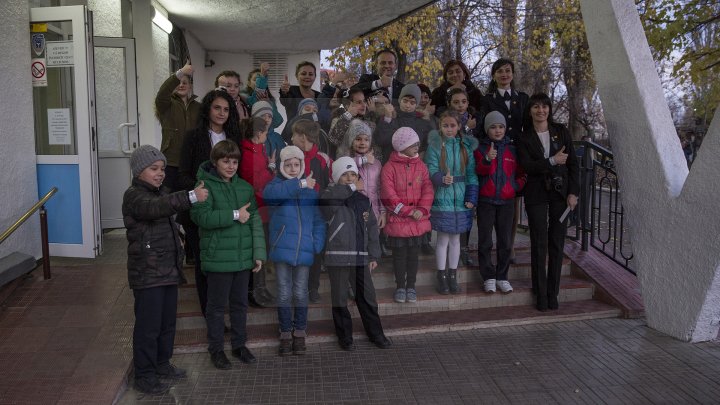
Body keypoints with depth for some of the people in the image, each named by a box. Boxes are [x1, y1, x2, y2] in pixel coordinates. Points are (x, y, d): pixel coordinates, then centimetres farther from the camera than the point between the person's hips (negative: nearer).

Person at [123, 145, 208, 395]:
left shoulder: (161, 193, 15)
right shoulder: (134, 196, -13)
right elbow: (155, 207, -36)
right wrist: (191, 197, -46)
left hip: (168, 269, 9)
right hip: (147, 273, -9)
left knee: (168, 322, 17)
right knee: (148, 325, -2)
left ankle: (161, 363, 33)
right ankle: (144, 376, 9)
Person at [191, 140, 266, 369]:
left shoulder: (245, 187, 7)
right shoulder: (205, 186, -8)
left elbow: (255, 221, 5)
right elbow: (201, 216, -22)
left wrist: (258, 253, 0)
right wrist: (235, 215, -18)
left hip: (243, 257, 5)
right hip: (218, 257, -4)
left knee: (240, 303, 16)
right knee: (217, 305, 8)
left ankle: (239, 344, 31)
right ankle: (216, 348, 23)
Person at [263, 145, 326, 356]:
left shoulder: (310, 189, 8)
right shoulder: (277, 183, 1)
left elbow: (319, 220, 9)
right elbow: (270, 193, -26)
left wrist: (317, 244, -4)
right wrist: (300, 184, -30)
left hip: (304, 250, 2)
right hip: (282, 249, -1)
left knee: (300, 292, 10)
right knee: (284, 293, 6)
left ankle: (299, 332, 24)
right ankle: (285, 333, 20)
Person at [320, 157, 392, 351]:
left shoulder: (363, 200, 11)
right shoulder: (333, 198, -4)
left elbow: (372, 228, 13)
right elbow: (327, 197, -31)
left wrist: (373, 255, 8)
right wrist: (352, 188, -22)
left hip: (361, 257, 4)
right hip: (338, 257, -4)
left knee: (367, 297, 12)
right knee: (340, 299, 6)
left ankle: (376, 333, 26)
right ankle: (345, 337, 21)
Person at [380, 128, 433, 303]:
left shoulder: (420, 166, 6)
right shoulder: (389, 167, -9)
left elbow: (428, 190, 3)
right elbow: (388, 197, -13)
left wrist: (421, 210, -12)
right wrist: (409, 211, -15)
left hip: (418, 221, 4)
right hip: (397, 221, -3)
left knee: (413, 253, 11)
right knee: (399, 254, 7)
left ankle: (411, 286, 24)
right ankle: (400, 286, 22)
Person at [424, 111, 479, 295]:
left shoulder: (466, 147, 6)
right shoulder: (434, 146, -3)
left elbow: (471, 174, 5)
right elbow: (430, 171, -11)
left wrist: (471, 197, -3)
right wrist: (442, 179, -31)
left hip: (460, 200, 3)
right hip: (442, 199, -3)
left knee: (455, 239, 12)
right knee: (443, 239, 4)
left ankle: (453, 276, 24)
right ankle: (442, 277, 17)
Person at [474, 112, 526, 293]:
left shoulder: (512, 149, 9)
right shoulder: (481, 148, 2)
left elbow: (521, 174, 15)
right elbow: (479, 171, -14)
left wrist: (516, 186, -2)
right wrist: (487, 160, -32)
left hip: (507, 201, 2)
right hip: (486, 201, -2)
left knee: (505, 241, 6)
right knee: (485, 241, 1)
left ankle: (502, 277, 17)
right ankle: (489, 277, 11)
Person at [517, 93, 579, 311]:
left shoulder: (561, 131, 7)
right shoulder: (525, 138, 2)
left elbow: (572, 164, 5)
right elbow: (528, 166, -10)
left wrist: (573, 192, -2)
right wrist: (552, 161, -16)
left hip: (561, 193, 2)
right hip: (537, 195, -2)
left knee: (557, 244, 4)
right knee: (539, 244, -1)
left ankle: (553, 293, 14)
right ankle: (541, 294, 8)